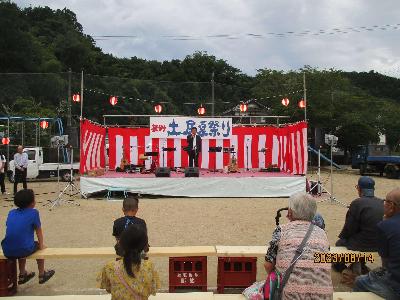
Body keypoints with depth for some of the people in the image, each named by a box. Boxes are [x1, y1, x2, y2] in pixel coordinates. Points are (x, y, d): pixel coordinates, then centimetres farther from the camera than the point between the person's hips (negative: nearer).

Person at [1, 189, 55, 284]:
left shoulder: (11, 212, 10)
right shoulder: (33, 212, -4)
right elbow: (38, 230, 5)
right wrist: (41, 245, 20)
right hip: (24, 250, -5)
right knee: (38, 246, 28)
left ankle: (22, 275, 50)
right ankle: (42, 275, 37)